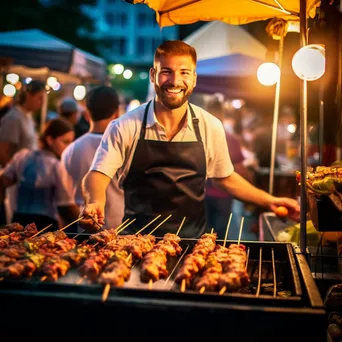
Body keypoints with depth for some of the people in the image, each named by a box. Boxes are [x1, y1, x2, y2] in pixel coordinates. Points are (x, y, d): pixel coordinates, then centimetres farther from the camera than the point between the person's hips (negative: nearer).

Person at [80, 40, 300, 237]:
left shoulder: (211, 127, 1)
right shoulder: (125, 128, -6)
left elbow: (226, 179, 14)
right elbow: (98, 174, -6)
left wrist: (269, 201, 8)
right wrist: (95, 202, -26)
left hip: (193, 239, 2)